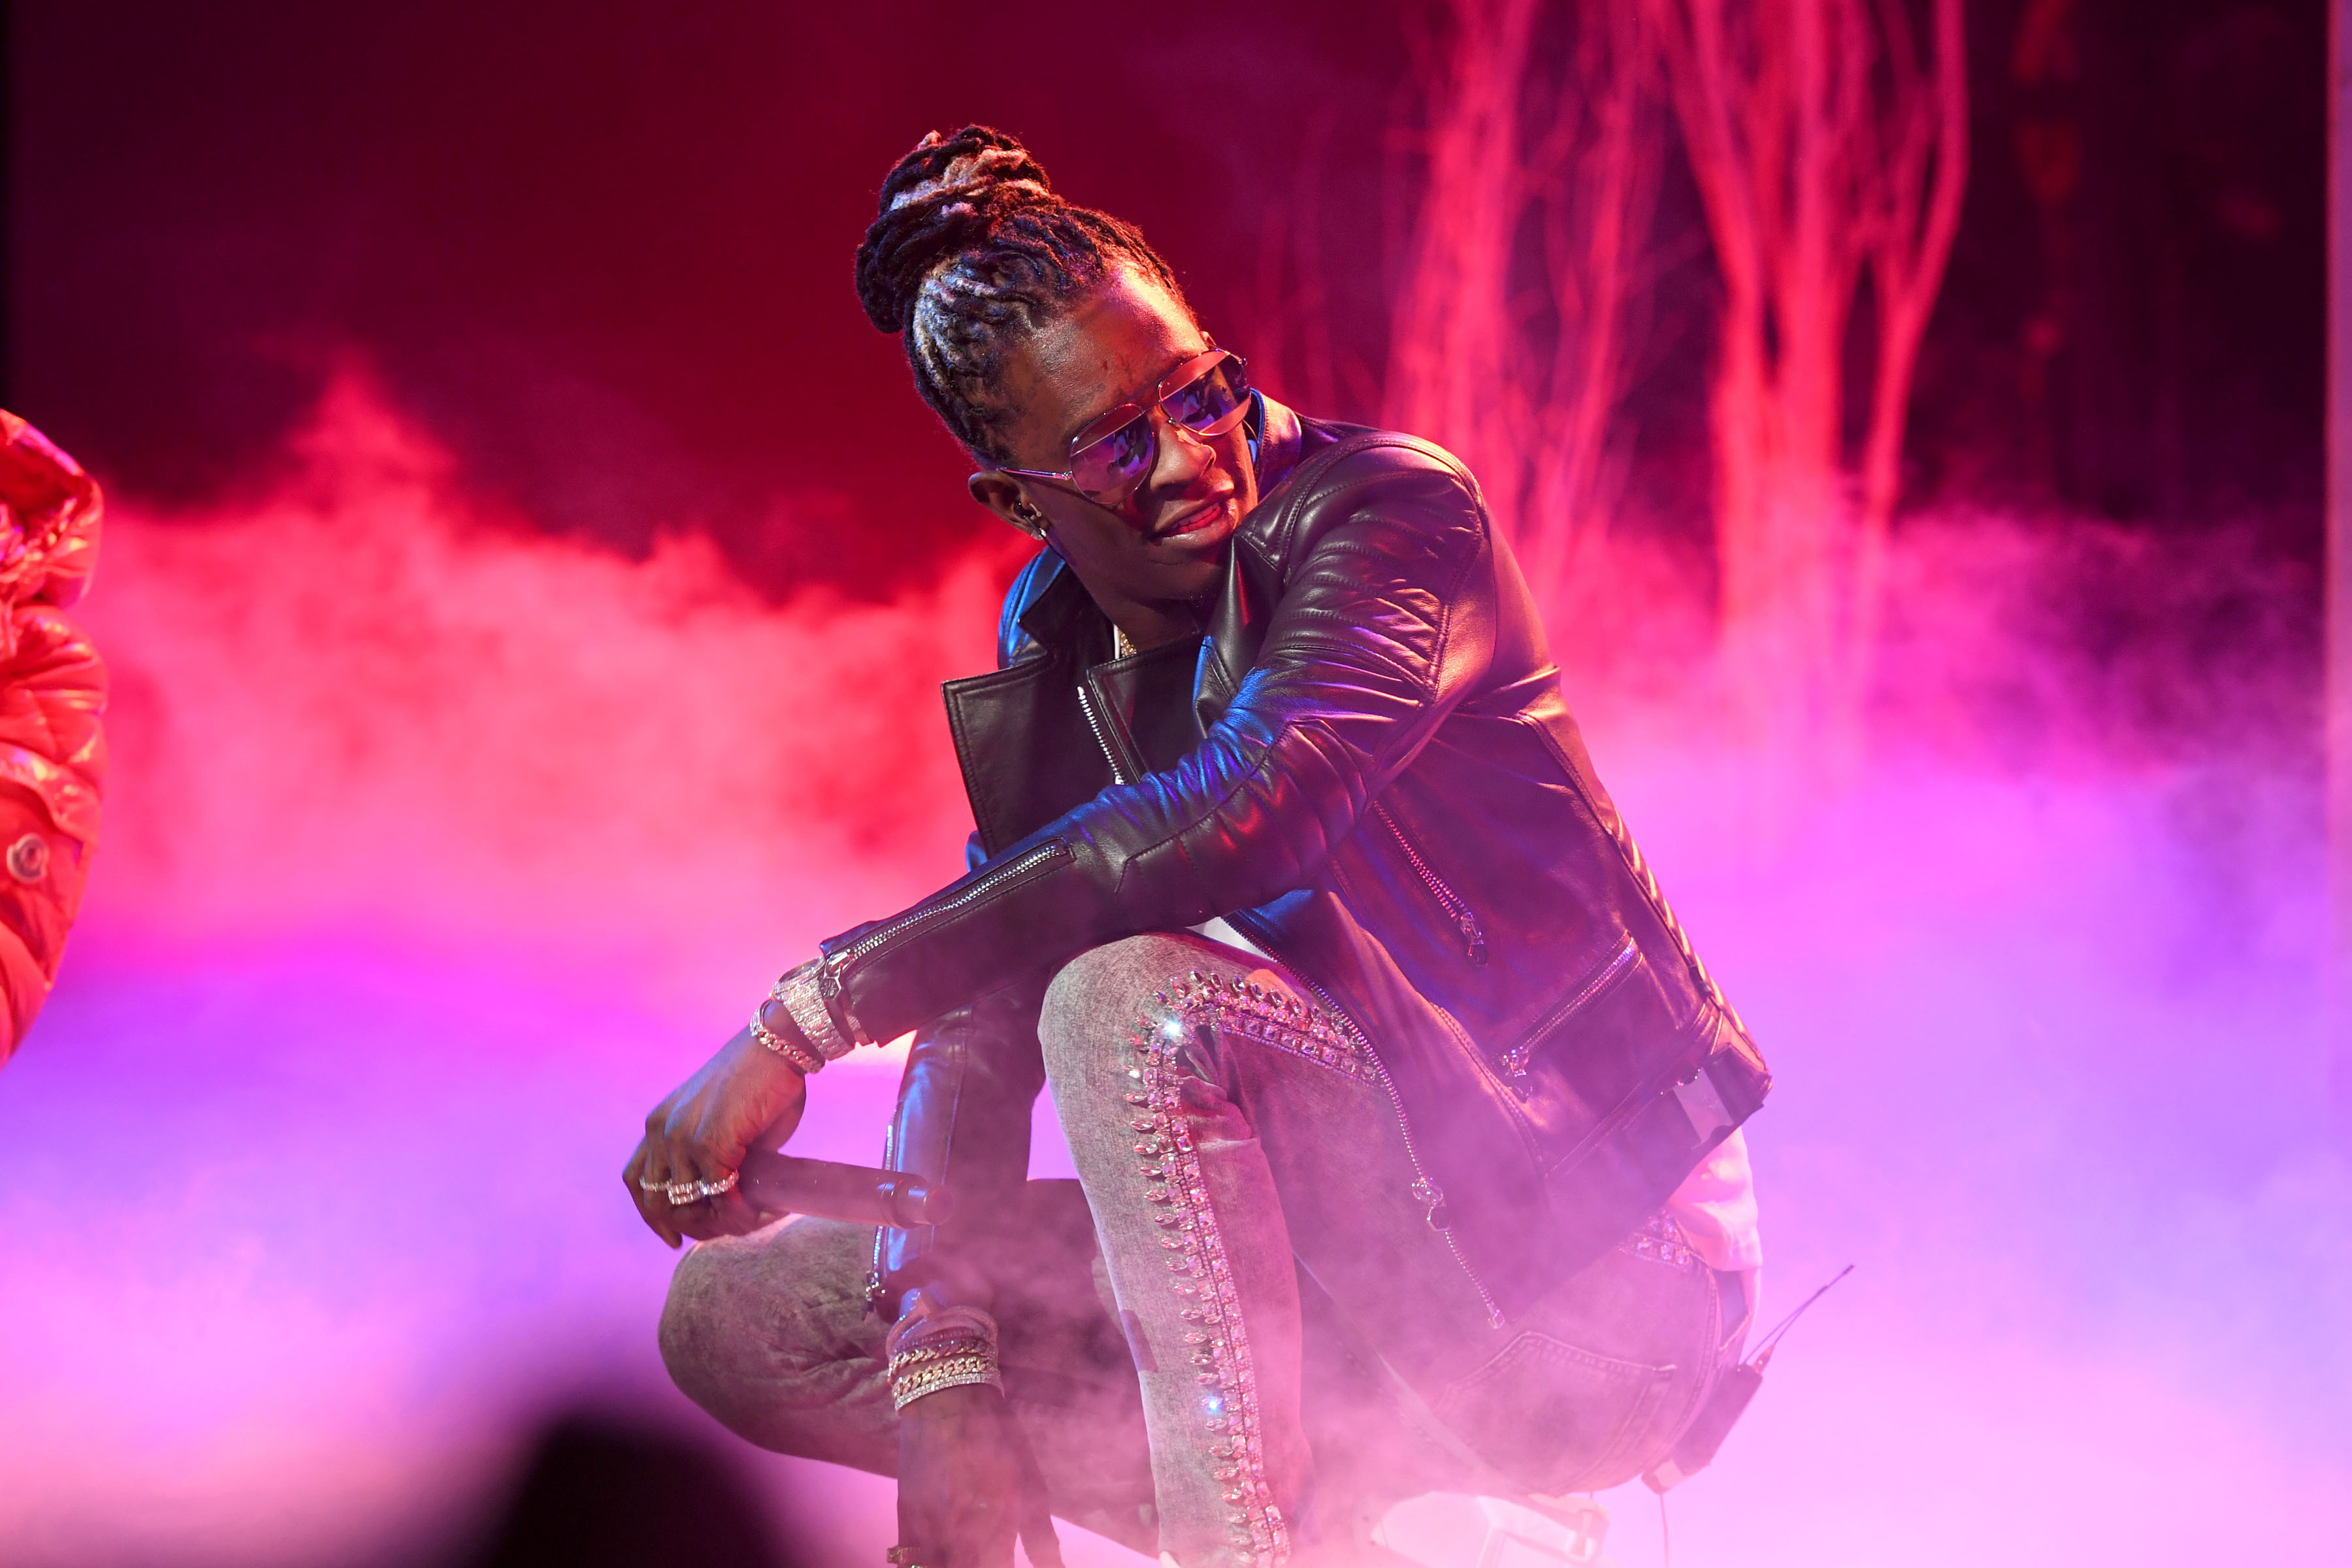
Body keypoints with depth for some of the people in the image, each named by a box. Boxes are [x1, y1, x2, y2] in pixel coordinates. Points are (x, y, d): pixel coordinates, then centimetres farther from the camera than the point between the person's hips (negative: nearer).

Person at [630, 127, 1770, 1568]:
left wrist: (809, 1017, -33)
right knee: (736, 1319, 2)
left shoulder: (1388, 512, -15)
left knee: (1128, 998, -33)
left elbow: (1234, 815, -34)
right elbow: (982, 1011, 2)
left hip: (1600, 1283, -8)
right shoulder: (1049, 649, 6)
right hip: (1364, 1279, 8)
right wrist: (942, 1383, -15)